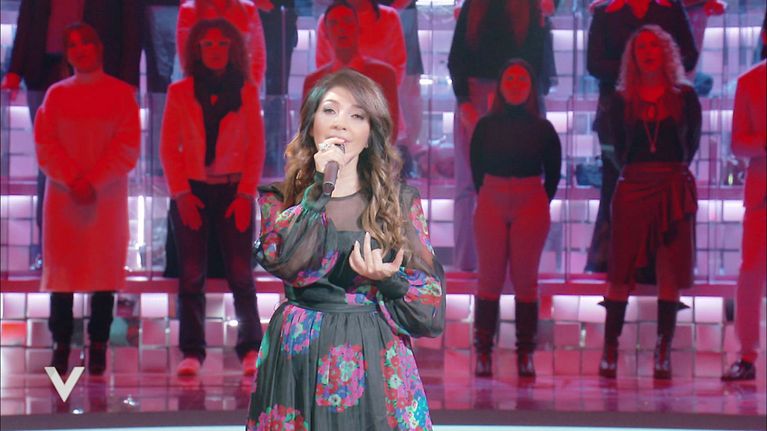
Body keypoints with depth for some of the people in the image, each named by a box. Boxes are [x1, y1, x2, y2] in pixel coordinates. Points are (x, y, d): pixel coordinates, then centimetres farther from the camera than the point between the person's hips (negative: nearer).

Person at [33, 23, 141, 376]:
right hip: (62, 196, 2)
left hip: (107, 197, -2)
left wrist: (94, 182, -11)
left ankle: (98, 347, 4)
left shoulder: (121, 93, 3)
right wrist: (73, 180, -11)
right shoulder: (56, 94, 9)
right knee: (61, 269, -1)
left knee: (104, 270, -1)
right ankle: (61, 344, 4)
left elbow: (128, 148, -2)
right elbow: (45, 144, 3)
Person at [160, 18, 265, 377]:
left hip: (234, 191, 0)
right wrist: (181, 193, -6)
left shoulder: (246, 91, 7)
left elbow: (256, 146, 4)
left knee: (240, 273, -5)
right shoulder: (179, 92, 6)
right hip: (191, 190, 0)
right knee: (191, 275, -3)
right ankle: (192, 353, -1)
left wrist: (246, 193, -5)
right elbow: (168, 147, 4)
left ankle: (250, 350, -1)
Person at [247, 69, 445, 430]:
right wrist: (322, 187, -14)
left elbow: (431, 309, 3)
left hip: (376, 368, 1)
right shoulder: (280, 200, 5)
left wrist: (389, 281, -15)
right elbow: (286, 263, -16)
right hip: (299, 362, 0)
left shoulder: (400, 202, 6)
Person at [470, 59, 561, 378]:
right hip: (491, 205, 0)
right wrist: (486, 197, 6)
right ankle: (483, 352, 2)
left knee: (525, 280, 1)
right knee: (490, 279, -1)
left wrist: (540, 203, 4)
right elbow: (476, 169, 11)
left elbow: (553, 173, 8)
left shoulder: (543, 129, 4)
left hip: (531, 206, 0)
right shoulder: (486, 126, 5)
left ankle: (525, 355, 5)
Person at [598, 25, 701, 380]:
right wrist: (636, 173, 12)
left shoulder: (684, 96, 4)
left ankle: (663, 355, 6)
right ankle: (609, 351, 4)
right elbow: (618, 147, 13)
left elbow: (692, 142, 12)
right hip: (633, 189, 0)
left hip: (674, 190, 0)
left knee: (670, 275, 0)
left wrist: (673, 171, 12)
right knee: (621, 273, -2)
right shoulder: (621, 100, 6)